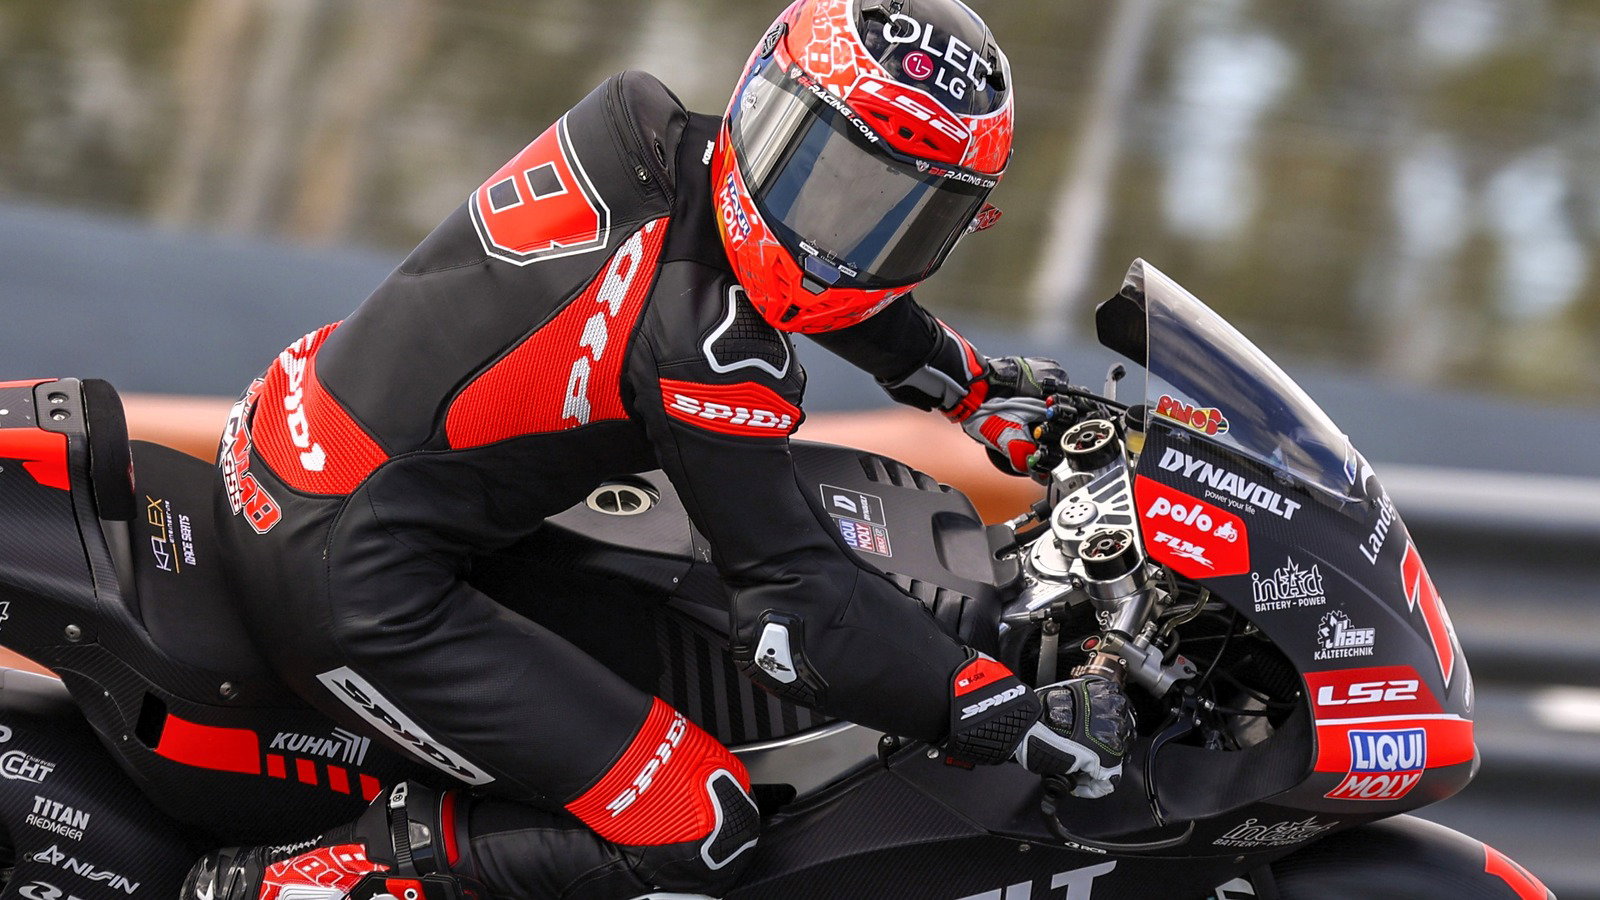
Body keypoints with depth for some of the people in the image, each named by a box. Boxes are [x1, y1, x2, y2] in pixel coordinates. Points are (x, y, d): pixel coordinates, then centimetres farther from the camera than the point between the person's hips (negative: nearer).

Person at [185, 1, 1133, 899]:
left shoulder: (638, 127, 2)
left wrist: (978, 385, 31)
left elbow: (830, 285, 22)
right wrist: (1016, 719, -18)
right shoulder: (707, 351, -22)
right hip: (357, 589, -9)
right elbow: (796, 608, -18)